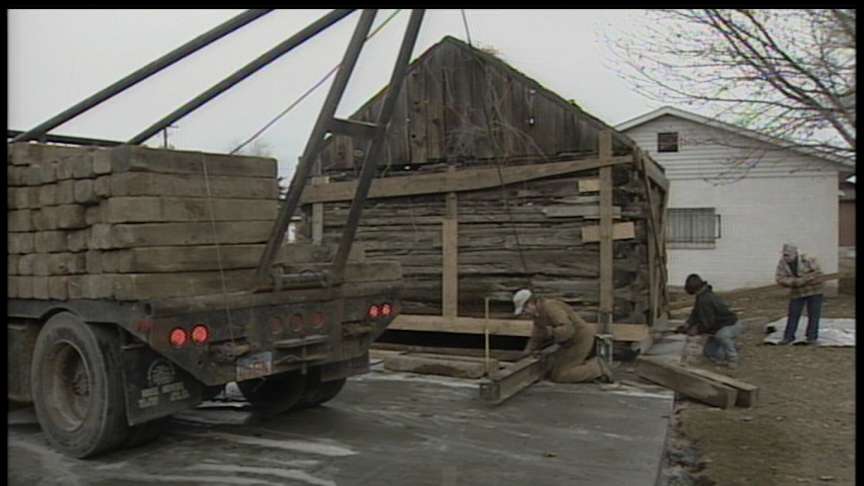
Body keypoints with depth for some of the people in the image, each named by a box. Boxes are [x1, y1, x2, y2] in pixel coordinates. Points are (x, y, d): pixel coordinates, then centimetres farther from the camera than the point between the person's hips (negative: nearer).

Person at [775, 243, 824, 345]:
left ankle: (812, 337, 9)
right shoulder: (782, 264, -10)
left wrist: (804, 279, -26)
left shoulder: (807, 260, -17)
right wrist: (795, 281, -28)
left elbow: (818, 273, -18)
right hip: (797, 292, 3)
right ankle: (788, 336, 10)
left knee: (813, 314, 0)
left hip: (814, 290, -3)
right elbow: (780, 279, -17)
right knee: (793, 314, 2)